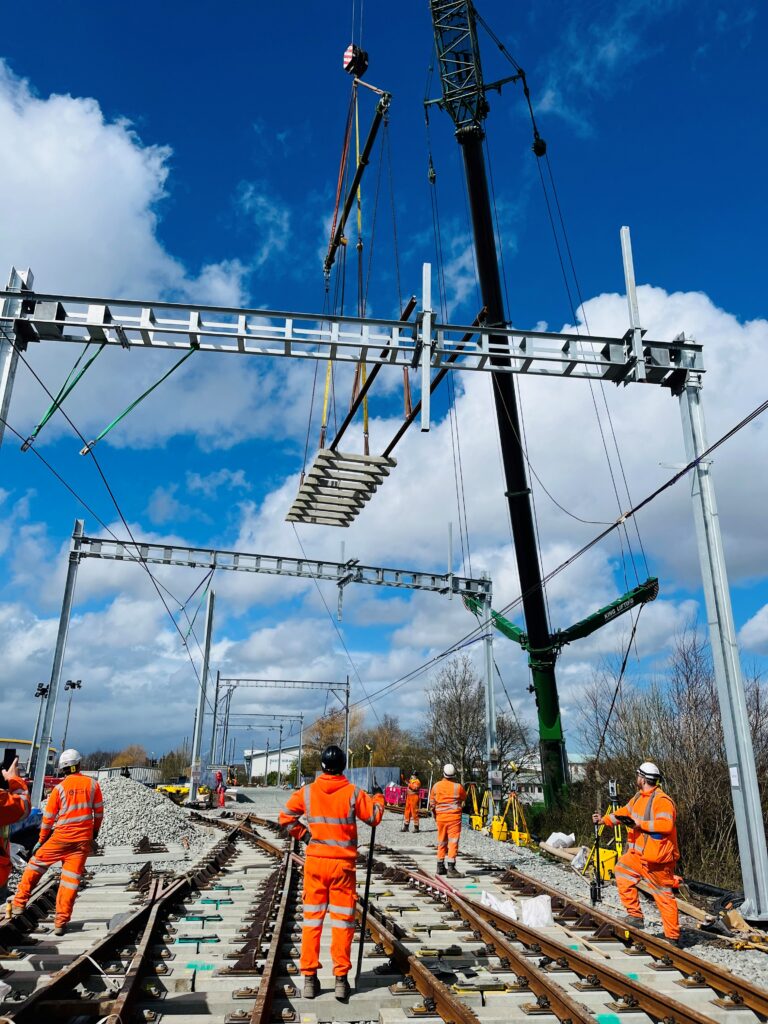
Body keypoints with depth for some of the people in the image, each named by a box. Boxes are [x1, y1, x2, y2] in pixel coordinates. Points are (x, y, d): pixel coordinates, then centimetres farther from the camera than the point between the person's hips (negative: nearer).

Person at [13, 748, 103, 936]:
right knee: (71, 878, 5)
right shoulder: (93, 784, -1)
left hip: (61, 837, -1)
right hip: (83, 839, 1)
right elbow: (99, 811, 6)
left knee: (36, 864, 20)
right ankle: (61, 922, 4)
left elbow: (48, 817, 1)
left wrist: (41, 840, 14)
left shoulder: (59, 788, -5)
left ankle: (19, 903, 23)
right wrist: (95, 832, 20)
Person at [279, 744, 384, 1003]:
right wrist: (378, 797, 16)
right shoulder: (353, 793, -9)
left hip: (315, 861, 2)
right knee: (342, 920, 7)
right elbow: (374, 816, -1)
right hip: (343, 863, -2)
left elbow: (285, 815, 3)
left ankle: (309, 978, 14)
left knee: (312, 919, 11)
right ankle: (341, 979, 9)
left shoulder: (307, 792, -2)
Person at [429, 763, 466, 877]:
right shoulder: (458, 787, -10)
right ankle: (450, 867, -13)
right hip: (454, 817, -4)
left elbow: (432, 803, 7)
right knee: (453, 842, -4)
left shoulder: (436, 786, -1)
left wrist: (435, 815, 22)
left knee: (441, 842, 15)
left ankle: (440, 866, 23)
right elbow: (464, 798, 10)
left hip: (441, 817, 4)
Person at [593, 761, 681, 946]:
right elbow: (625, 812, 23)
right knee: (622, 872, 11)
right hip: (638, 854, 10)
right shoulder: (639, 797, 11)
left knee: (664, 896, -1)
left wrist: (641, 824, -27)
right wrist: (604, 819, 21)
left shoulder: (661, 800, -19)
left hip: (657, 858, -9)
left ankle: (673, 937, 10)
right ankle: (635, 916, 16)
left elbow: (666, 825, -30)